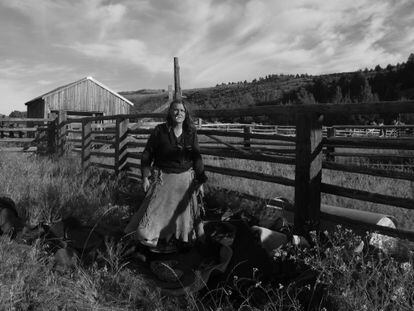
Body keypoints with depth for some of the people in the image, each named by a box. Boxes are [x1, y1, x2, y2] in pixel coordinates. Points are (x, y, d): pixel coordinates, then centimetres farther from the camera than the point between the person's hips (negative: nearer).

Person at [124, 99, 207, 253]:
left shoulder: (191, 133, 0)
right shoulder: (160, 130, -7)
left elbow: (197, 158, 4)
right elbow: (147, 154, -4)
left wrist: (200, 181, 2)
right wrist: (145, 176, -10)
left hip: (185, 179, 2)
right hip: (162, 178, -2)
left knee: (182, 213, 10)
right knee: (156, 211, -3)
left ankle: (176, 242, 30)